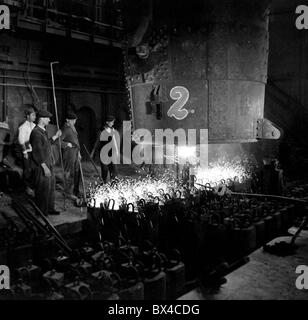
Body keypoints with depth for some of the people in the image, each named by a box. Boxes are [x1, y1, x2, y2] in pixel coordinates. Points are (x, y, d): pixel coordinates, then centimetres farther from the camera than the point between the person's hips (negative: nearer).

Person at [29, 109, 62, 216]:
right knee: (43, 190, 0)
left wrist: (56, 136, 22)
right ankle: (42, 212, 13)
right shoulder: (36, 132, -19)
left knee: (51, 187, 17)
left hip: (48, 164, 10)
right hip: (41, 167, -10)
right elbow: (37, 152, -23)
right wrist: (44, 167, -23)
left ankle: (50, 209, 30)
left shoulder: (43, 131, 12)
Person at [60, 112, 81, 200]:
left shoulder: (73, 127, 16)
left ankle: (75, 191, 26)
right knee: (69, 173, -3)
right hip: (69, 152, -9)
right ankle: (69, 192, 6)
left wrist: (78, 152, 22)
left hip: (75, 151, 9)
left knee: (77, 172, 14)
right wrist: (67, 144, -24)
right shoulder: (65, 129, -13)